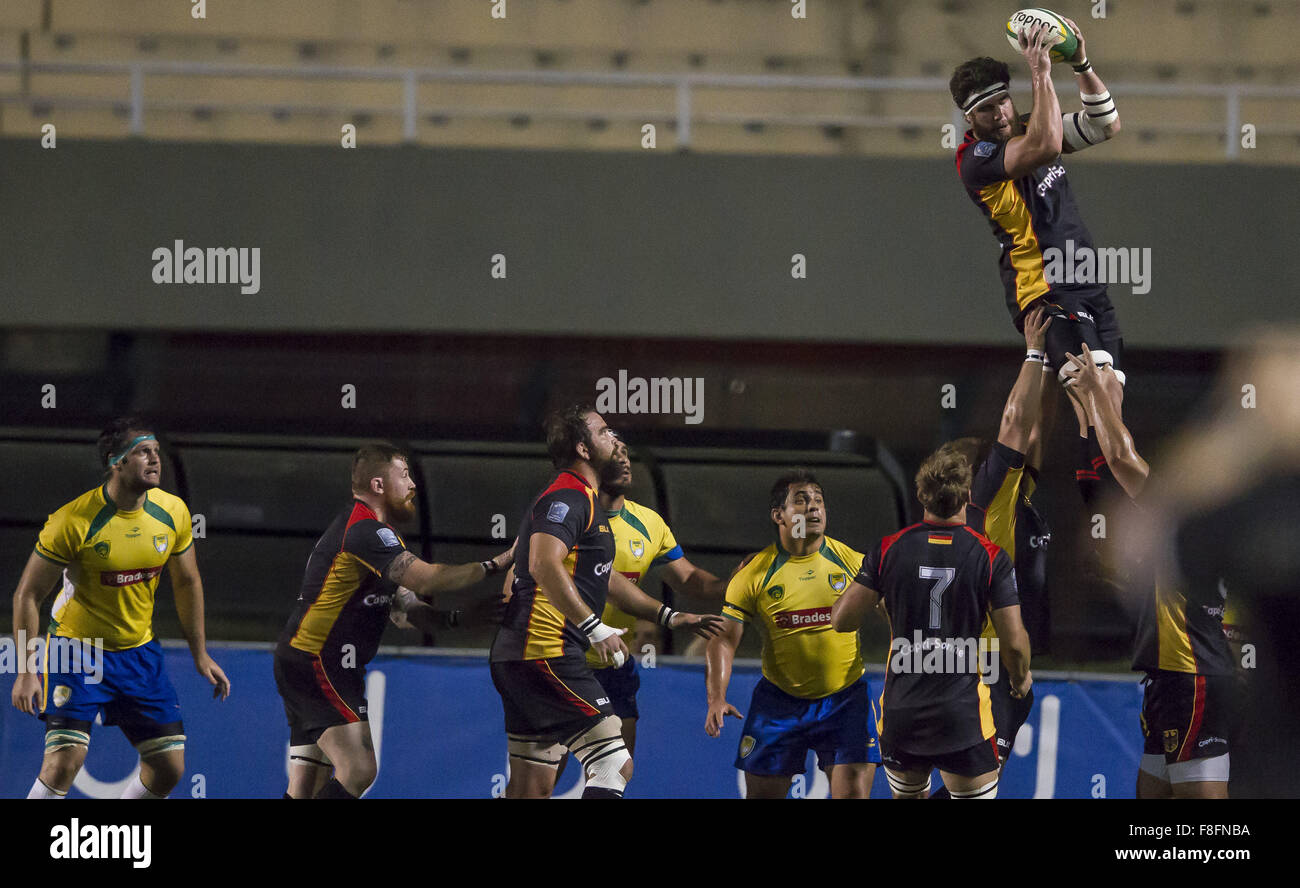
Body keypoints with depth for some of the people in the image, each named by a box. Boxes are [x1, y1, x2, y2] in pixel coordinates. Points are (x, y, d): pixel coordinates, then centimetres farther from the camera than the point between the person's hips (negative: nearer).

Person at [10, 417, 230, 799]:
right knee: (65, 760, -21)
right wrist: (26, 672, -18)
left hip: (139, 651, 5)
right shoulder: (74, 521, -21)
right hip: (77, 649, -5)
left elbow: (187, 583, 11)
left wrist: (200, 654, 12)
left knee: (169, 768, 1)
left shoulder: (172, 513, -6)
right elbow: (27, 595, -14)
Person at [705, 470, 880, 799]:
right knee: (761, 795, 6)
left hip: (846, 698, 0)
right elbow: (723, 640, -6)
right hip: (778, 703, 0)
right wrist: (717, 698, -20)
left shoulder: (853, 562, -1)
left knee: (853, 792, -11)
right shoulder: (754, 574, -4)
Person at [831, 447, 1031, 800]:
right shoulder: (990, 556, -10)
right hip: (963, 714, -3)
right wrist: (1021, 678, 13)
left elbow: (841, 619, -2)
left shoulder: (888, 550, -4)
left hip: (900, 713, 3)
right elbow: (1014, 643, -10)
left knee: (907, 797, 21)